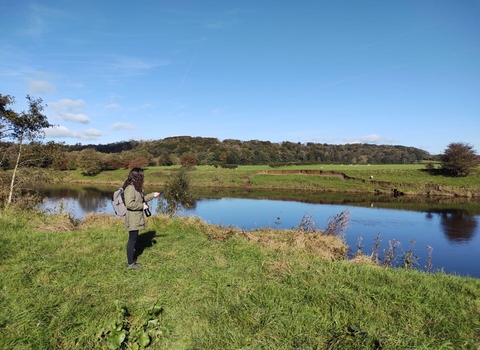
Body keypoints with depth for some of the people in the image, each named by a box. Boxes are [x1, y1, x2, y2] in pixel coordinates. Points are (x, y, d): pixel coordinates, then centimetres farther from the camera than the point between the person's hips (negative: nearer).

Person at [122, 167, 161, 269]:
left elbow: (141, 199, 24)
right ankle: (130, 263, 13)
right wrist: (142, 206, -18)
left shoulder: (135, 188, 11)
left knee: (134, 238, 21)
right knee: (132, 239, 1)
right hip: (132, 219, -10)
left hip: (136, 218, 10)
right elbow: (129, 204, -28)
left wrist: (152, 195, 22)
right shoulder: (130, 188, -21)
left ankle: (131, 256, 37)